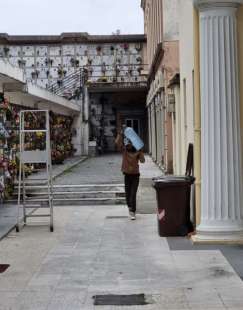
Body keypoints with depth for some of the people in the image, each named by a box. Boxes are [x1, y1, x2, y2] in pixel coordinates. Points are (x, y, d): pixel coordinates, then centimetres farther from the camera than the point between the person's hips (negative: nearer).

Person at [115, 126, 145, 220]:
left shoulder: (137, 151, -3)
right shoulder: (124, 150, 0)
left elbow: (142, 160, -15)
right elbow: (117, 142, -15)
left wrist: (140, 151, -25)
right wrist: (122, 132, -18)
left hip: (135, 174, -2)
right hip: (127, 174, 2)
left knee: (133, 194, -8)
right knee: (127, 193, 7)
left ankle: (132, 212, -7)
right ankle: (130, 207, 33)